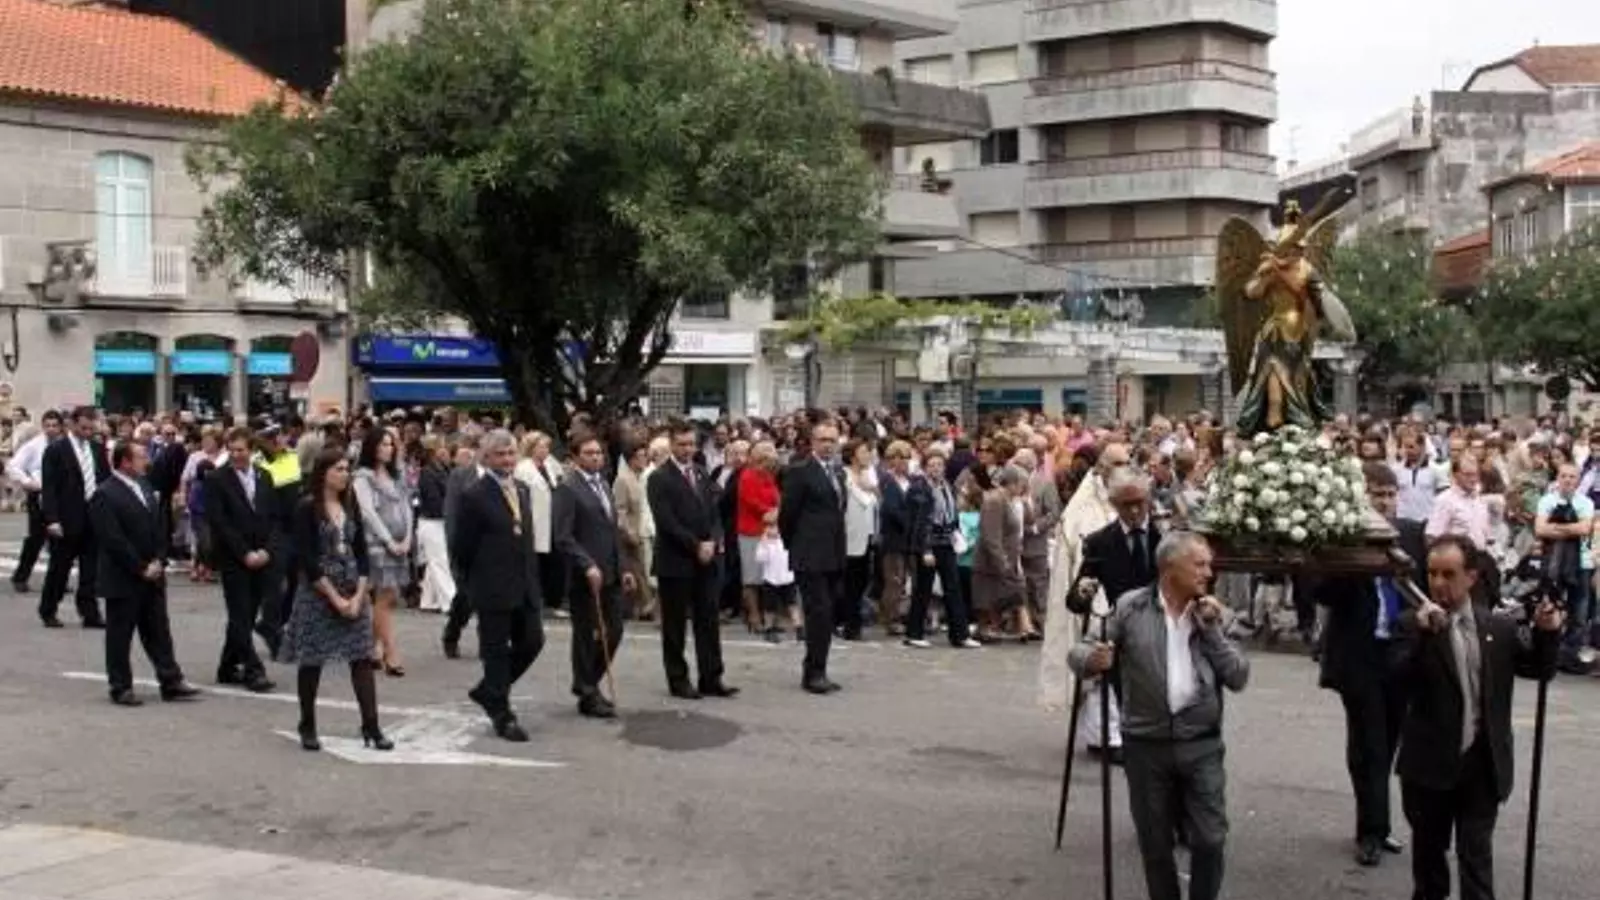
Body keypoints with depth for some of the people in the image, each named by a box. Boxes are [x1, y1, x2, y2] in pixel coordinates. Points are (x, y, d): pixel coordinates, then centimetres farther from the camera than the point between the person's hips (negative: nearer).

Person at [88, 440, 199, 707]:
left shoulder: (145, 488, 11)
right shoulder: (105, 495, -13)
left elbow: (160, 527, 12)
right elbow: (113, 540, -18)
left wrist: (158, 562, -1)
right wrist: (141, 568, -16)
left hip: (153, 575, 7)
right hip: (122, 579, -7)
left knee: (159, 632, 10)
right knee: (120, 635, 4)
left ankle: (171, 682, 13)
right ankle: (121, 688, 12)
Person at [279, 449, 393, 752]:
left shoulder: (350, 506, 10)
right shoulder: (307, 508, -6)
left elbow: (362, 552, 8)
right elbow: (307, 559, -12)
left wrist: (359, 595, -5)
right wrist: (335, 598, -14)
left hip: (354, 593, 5)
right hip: (317, 593, -5)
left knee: (363, 658, -1)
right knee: (311, 661, 3)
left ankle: (371, 727, 1)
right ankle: (308, 728, 16)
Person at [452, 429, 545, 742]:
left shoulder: (522, 490, 11)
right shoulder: (475, 497, -11)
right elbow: (461, 548, -8)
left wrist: (532, 577, 11)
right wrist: (476, 579, 1)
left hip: (525, 587, 7)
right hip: (493, 588, -7)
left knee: (532, 642, 8)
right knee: (496, 651, 3)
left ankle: (487, 691, 27)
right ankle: (502, 716, 14)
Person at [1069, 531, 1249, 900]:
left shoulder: (1211, 613, 5)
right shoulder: (1131, 608, -4)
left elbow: (1239, 677, -2)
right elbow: (1079, 652, -4)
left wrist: (1211, 629, -11)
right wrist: (1092, 659, -27)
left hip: (1201, 745, 1)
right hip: (1146, 745, -1)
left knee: (1210, 840, -2)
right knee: (1156, 845, 9)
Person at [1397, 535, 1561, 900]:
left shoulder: (1499, 626, 3)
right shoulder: (1413, 623, -7)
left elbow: (1539, 668, 12)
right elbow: (1399, 679, -19)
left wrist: (1547, 633, -7)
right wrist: (1424, 634, -33)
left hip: (1482, 762, 1)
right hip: (1431, 760, -1)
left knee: (1476, 852, 2)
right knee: (1428, 844, 17)